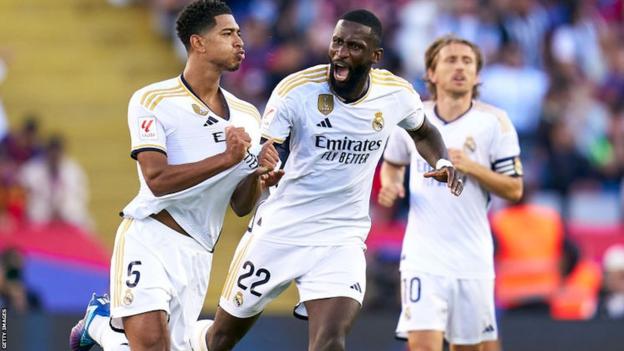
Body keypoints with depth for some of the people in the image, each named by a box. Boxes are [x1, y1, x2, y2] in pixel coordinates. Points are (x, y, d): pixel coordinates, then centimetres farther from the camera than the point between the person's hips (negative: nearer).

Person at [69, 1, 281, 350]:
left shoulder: (247, 116, 12)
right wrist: (226, 159, -23)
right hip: (149, 237, -6)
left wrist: (258, 177, -8)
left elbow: (241, 207, 13)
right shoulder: (153, 101, -5)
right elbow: (158, 180, -16)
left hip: (197, 254, 6)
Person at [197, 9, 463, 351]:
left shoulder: (397, 95, -6)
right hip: (278, 231, -1)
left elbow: (422, 132, 16)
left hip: (341, 241, 1)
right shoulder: (296, 90, -17)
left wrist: (442, 162, -4)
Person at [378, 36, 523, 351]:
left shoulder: (493, 121, -2)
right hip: (423, 257, 0)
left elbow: (514, 189, -3)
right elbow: (392, 162, 24)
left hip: (472, 258, 0)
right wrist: (390, 184, 2)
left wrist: (471, 167, -17)